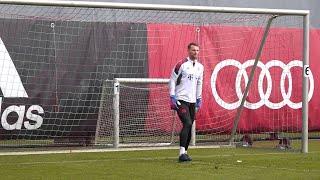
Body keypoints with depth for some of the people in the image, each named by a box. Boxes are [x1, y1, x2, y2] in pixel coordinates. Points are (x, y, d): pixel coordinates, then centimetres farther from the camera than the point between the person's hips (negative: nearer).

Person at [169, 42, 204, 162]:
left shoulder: (200, 67, 13)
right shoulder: (181, 65, -7)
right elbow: (172, 80, -4)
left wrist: (199, 99, 19)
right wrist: (172, 97, -10)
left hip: (192, 101, 7)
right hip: (181, 100, -7)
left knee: (189, 127, 6)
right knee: (187, 123, -19)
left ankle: (184, 152, 15)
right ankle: (182, 153, -21)